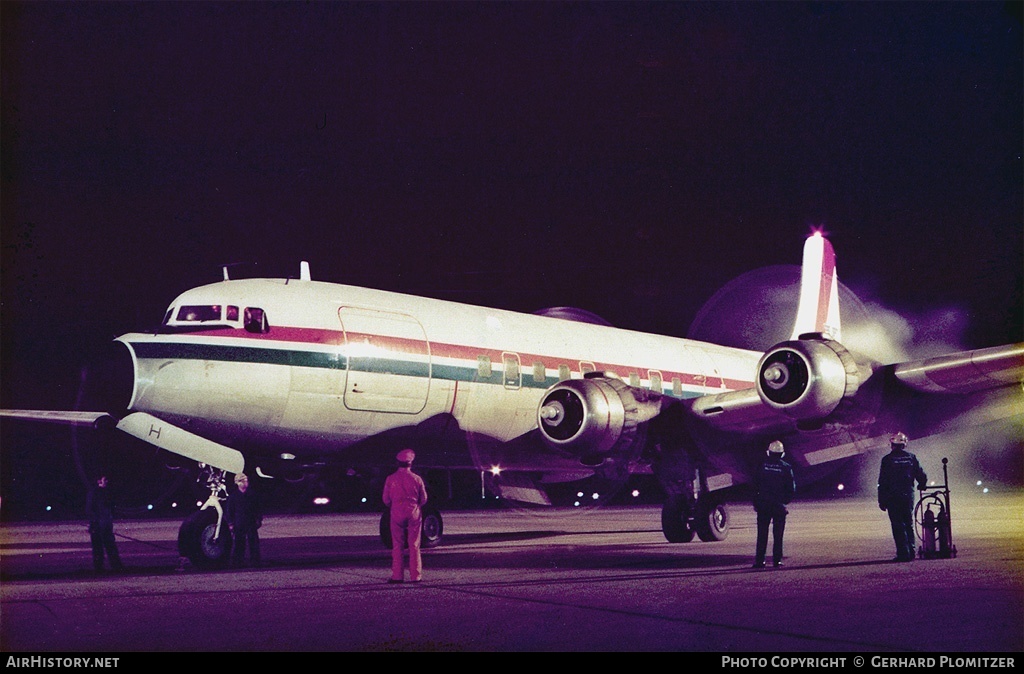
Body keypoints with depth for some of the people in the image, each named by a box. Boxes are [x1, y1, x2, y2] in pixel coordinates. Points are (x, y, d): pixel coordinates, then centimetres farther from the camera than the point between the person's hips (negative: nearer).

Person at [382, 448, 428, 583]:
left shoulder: (391, 479, -4)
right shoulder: (416, 479, -4)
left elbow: (386, 499, 2)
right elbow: (424, 499, 4)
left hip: (397, 513, 0)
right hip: (414, 513, 0)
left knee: (397, 546, 5)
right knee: (414, 546, 4)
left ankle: (397, 575, 2)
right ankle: (416, 576, 3)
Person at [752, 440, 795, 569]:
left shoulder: (762, 466, -2)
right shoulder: (786, 468, -4)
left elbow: (755, 486, 0)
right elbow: (792, 489, -2)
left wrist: (756, 503, 9)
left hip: (763, 505, 1)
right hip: (779, 505, -1)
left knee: (762, 534, 4)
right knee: (778, 534, 6)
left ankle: (759, 560, 1)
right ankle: (777, 560, 4)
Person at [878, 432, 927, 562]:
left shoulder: (887, 459, -6)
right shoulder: (911, 457, 4)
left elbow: (882, 482, -7)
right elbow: (922, 477, 5)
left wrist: (881, 501, -2)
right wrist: (921, 486, 27)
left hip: (893, 497, -4)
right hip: (909, 496, 4)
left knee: (898, 526, -2)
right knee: (909, 524, 14)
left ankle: (903, 554, -8)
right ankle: (911, 552, 12)